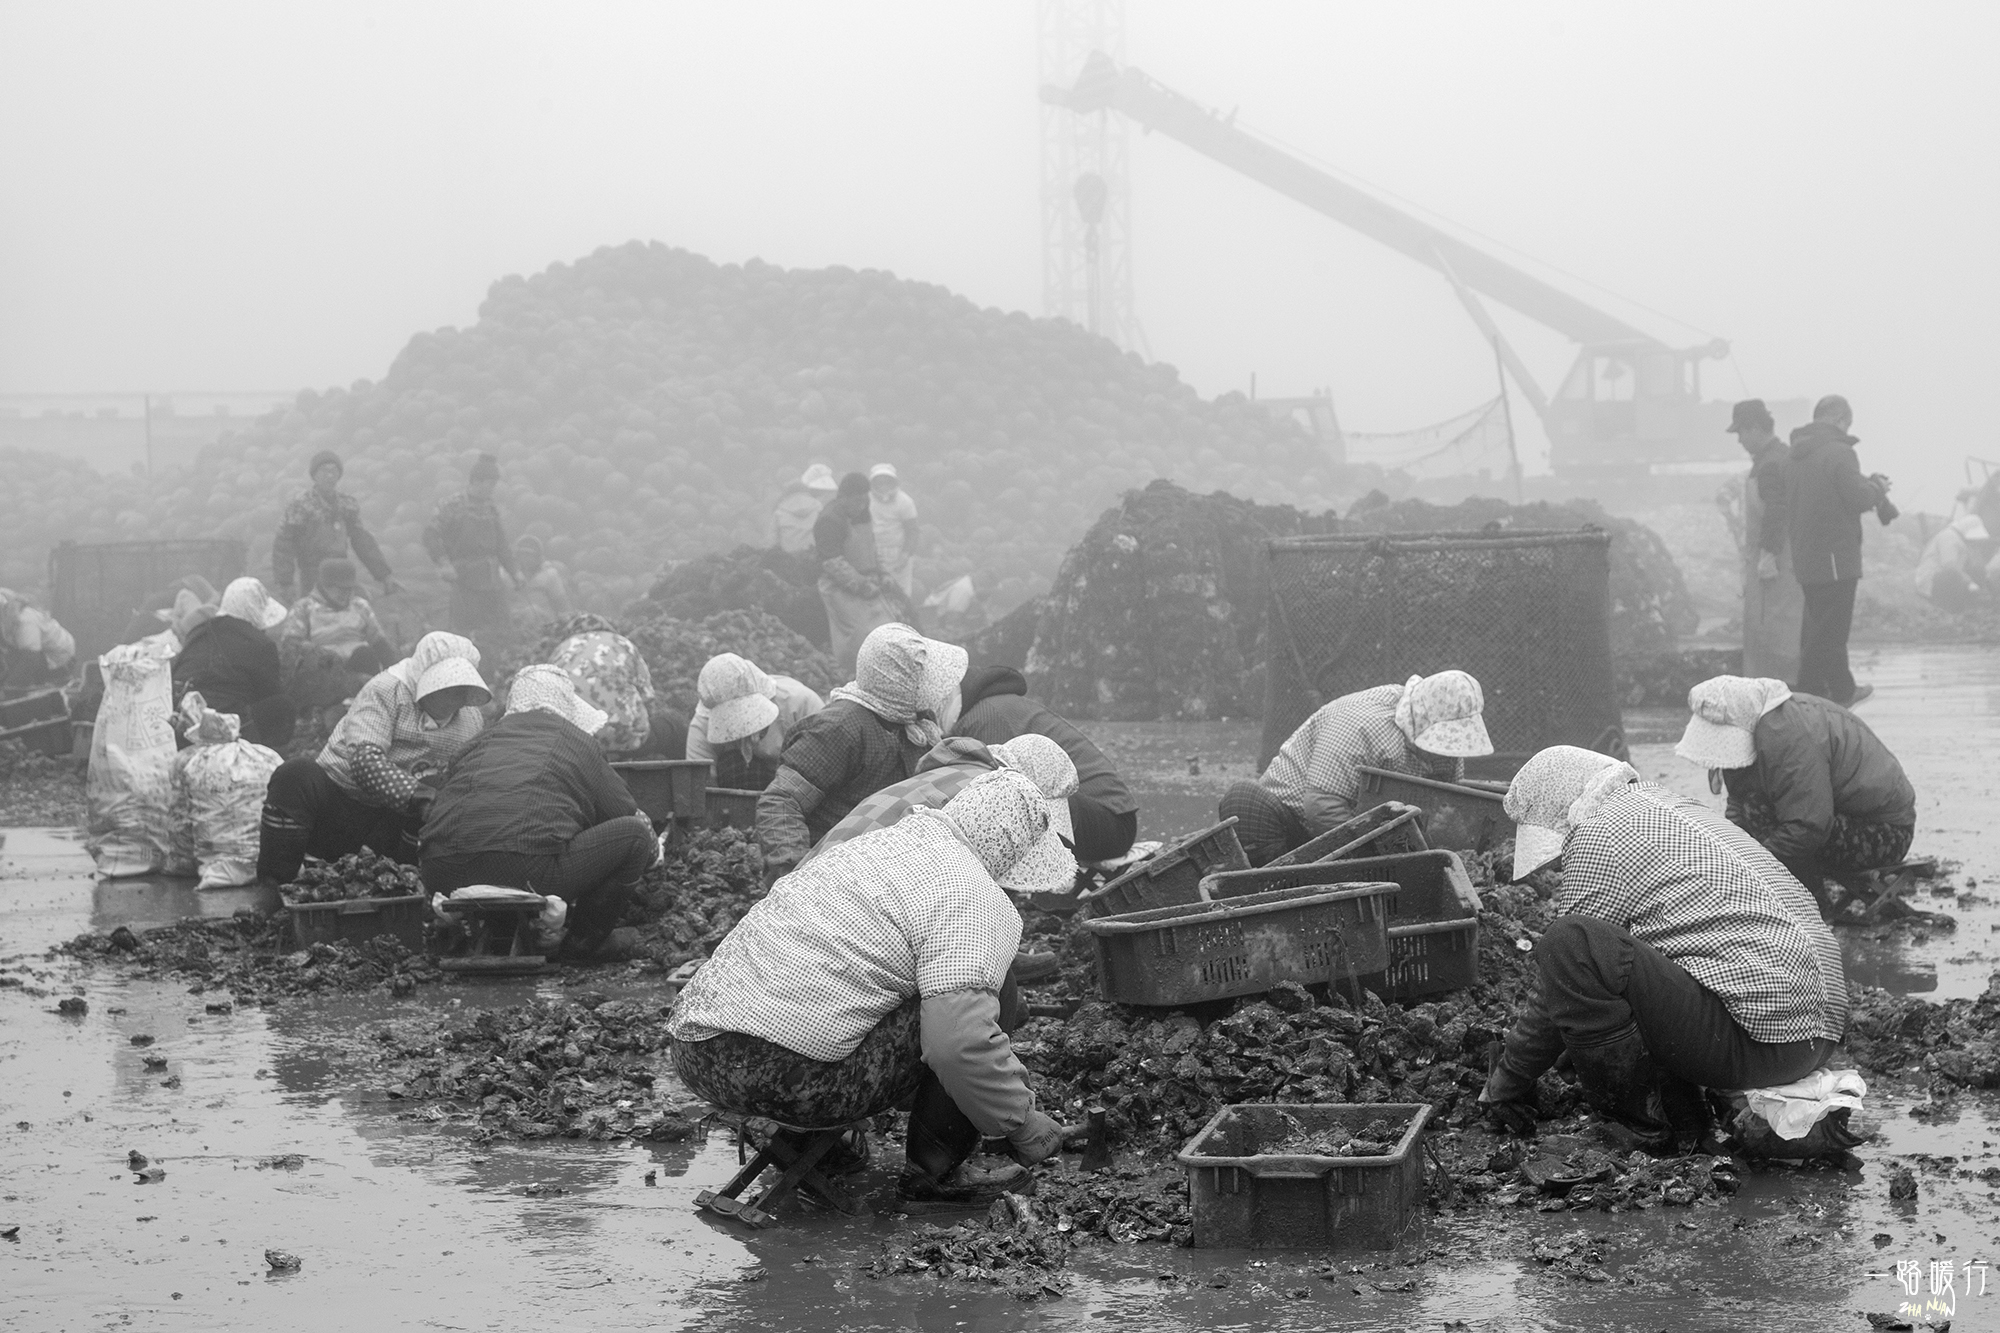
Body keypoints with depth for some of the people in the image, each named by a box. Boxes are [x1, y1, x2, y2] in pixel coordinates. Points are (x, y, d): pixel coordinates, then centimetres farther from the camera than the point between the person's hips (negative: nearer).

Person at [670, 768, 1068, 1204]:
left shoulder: (876, 841, 21)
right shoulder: (974, 902, -6)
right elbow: (960, 1045, -20)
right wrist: (1023, 1128, -4)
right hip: (788, 1078, -9)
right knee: (987, 999, 3)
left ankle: (807, 1140, 24)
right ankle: (935, 1169, 6)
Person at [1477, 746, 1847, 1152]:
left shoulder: (1600, 833, -4)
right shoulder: (1666, 808, 24)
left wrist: (1505, 1083, 7)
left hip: (1757, 1035, -10)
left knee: (1570, 944, -17)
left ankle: (1644, 1125, -7)